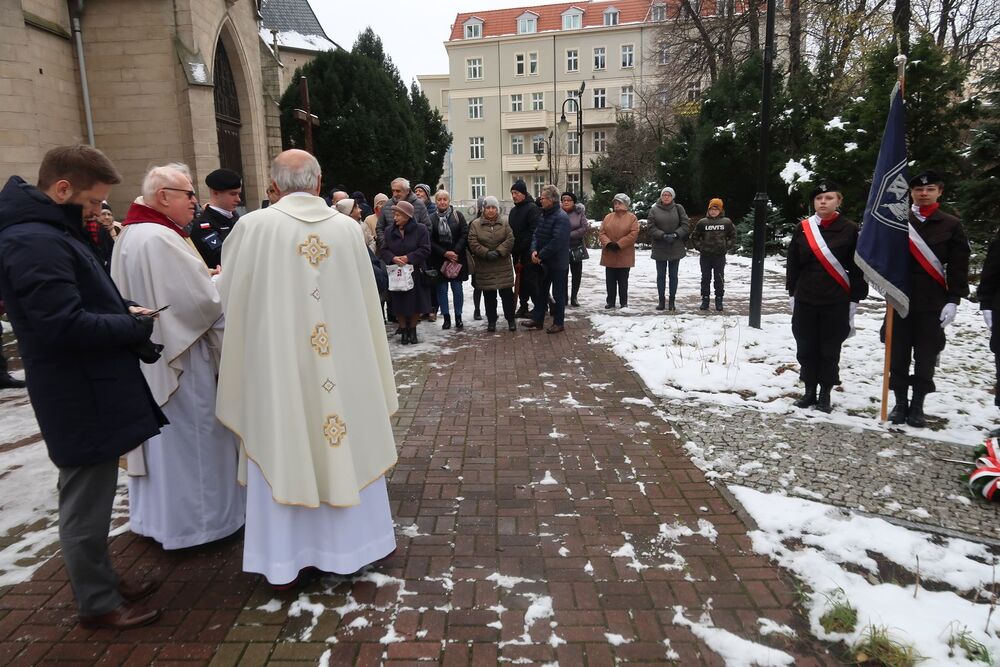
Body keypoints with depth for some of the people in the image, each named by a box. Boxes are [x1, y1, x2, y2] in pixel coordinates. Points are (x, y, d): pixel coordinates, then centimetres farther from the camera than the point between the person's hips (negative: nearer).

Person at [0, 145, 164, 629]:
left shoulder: (48, 232, 12)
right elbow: (65, 326, -27)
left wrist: (123, 310, 4)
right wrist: (136, 326, -14)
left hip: (90, 393, 11)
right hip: (81, 401, -11)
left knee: (90, 500, 21)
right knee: (84, 507, 5)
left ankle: (102, 582, 36)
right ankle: (97, 602, 21)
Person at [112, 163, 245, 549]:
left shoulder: (131, 233, 10)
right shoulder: (160, 238, -22)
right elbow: (201, 299, -22)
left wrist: (208, 278, 8)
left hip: (149, 354, 10)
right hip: (177, 355, -10)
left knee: (160, 436, 19)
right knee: (187, 437, 3)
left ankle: (156, 513, 33)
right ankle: (192, 519, 17)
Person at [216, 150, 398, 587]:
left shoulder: (254, 226, -8)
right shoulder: (347, 227, -2)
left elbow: (229, 296, 3)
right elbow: (365, 300, 5)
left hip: (277, 362, -2)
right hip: (341, 358, 2)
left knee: (283, 450, 9)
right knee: (349, 444, 15)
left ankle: (284, 560, 20)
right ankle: (353, 543, 30)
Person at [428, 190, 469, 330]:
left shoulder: (458, 215, 2)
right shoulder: (431, 218, 1)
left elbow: (465, 234, -3)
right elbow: (430, 241, -3)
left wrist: (456, 252, -13)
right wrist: (445, 253, -12)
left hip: (457, 258, 0)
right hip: (439, 259, 0)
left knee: (457, 288, 3)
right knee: (442, 289, 3)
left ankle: (458, 317, 13)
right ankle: (446, 317, 13)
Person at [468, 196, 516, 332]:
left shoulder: (504, 223, 5)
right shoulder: (476, 224, 1)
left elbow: (510, 240, -4)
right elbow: (473, 243, -7)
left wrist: (498, 251, -17)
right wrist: (486, 253, -18)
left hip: (503, 266, 1)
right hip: (484, 267, 0)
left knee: (507, 293, 3)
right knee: (489, 295, 6)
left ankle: (510, 319, 16)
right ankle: (491, 321, 18)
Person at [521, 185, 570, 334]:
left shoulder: (561, 218, -19)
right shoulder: (544, 215, 9)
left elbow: (556, 242, -27)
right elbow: (536, 234, 8)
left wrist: (541, 255, -20)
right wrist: (534, 250, -10)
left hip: (558, 263, -9)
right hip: (544, 262, 9)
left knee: (558, 294, 4)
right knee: (540, 291, 15)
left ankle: (558, 323, 14)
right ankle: (537, 320, 25)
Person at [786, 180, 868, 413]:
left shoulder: (849, 229, -4)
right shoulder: (802, 228, 3)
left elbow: (858, 268, -2)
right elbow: (792, 264, 8)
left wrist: (854, 300, -4)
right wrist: (792, 294, 6)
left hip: (836, 302, -2)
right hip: (805, 300, 2)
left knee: (830, 350, 6)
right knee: (806, 348, 7)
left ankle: (825, 394, 19)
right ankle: (809, 391, 21)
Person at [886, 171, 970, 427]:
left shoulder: (951, 224, 4)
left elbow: (959, 266, 2)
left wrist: (953, 300, -6)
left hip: (932, 303, -1)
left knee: (926, 357, 4)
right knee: (898, 355, 5)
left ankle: (917, 405, 15)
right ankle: (900, 403, 17)